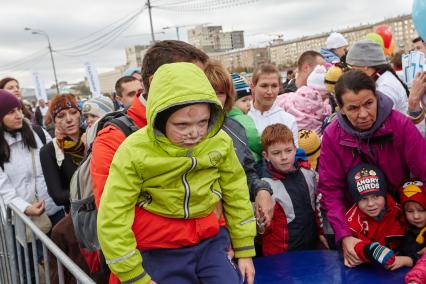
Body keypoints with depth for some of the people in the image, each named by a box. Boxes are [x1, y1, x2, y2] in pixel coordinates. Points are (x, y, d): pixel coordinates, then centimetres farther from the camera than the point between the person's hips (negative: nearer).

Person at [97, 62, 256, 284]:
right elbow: (113, 220, -14)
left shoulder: (220, 142, -10)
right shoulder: (134, 152, -20)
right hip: (161, 252, -2)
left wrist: (245, 251, 9)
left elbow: (236, 194, 4)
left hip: (210, 242, 3)